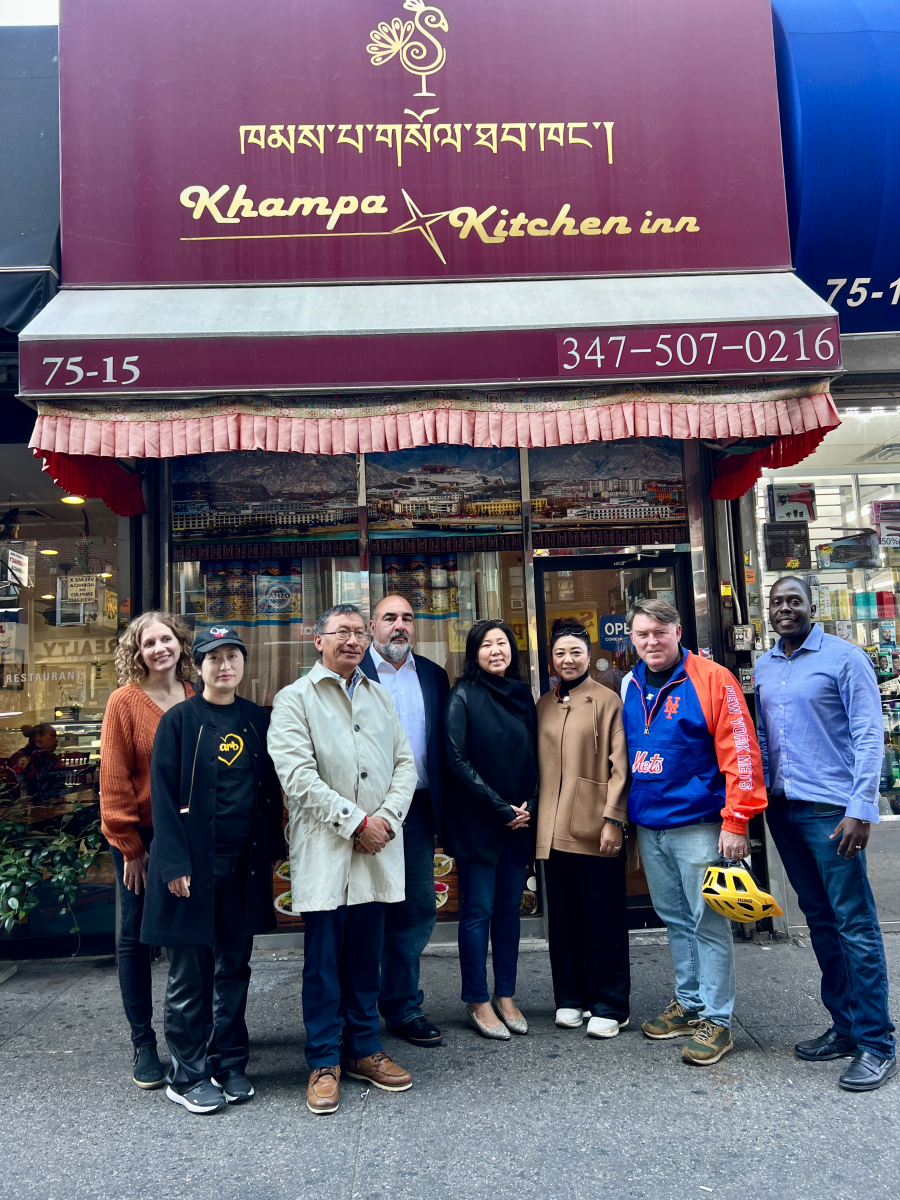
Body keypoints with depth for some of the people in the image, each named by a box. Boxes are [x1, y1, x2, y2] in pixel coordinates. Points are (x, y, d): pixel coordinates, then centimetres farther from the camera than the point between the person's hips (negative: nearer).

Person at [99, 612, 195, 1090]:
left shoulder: (196, 700, 0)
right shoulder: (125, 701, -9)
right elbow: (114, 780, -9)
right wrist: (130, 845, -8)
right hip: (140, 837, -3)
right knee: (136, 936, 7)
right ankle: (143, 1042, 22)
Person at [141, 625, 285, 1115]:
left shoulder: (258, 720, 7)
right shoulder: (179, 720, -5)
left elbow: (270, 790, 11)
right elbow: (164, 794, -8)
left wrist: (273, 847, 6)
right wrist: (174, 862, -14)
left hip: (245, 864, 4)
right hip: (193, 863, -4)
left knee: (234, 967, 14)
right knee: (190, 973, 6)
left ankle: (229, 1065, 28)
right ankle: (187, 1075, 21)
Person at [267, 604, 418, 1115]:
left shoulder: (381, 697, 15)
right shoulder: (295, 698, -1)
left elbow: (406, 763, 10)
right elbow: (298, 775, -12)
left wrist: (385, 818, -6)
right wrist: (355, 821, -13)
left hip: (377, 848, 4)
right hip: (324, 850, -4)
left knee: (367, 957, 13)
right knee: (323, 962, 4)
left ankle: (365, 1050, 28)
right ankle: (325, 1062, 19)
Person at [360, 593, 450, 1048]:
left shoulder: (434, 676, 11)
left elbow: (442, 747, 11)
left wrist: (442, 808, 5)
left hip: (417, 810, 5)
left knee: (418, 909, 11)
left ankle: (402, 1007, 27)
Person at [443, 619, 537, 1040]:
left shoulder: (522, 694, 9)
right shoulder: (464, 695, -7)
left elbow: (535, 756, 12)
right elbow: (457, 759, -12)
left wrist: (528, 804, -2)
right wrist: (499, 808, -13)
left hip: (519, 819, 5)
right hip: (476, 820, -5)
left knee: (509, 907, 12)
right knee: (478, 910, 2)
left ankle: (506, 997, 23)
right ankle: (478, 1001, 15)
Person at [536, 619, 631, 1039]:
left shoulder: (606, 700, -2)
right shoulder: (543, 705, 13)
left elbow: (619, 765, -6)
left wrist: (613, 819, -12)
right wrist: (536, 817, 9)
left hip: (596, 828, -4)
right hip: (553, 829, 5)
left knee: (603, 920, 4)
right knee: (563, 918, 12)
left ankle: (609, 1006, 17)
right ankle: (571, 998, 27)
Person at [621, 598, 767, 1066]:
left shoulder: (710, 679, -11)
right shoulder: (630, 686, 8)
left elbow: (740, 752, -14)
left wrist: (736, 821, -17)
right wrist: (621, 815, 15)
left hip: (697, 825, -6)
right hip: (648, 826, 6)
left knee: (708, 923, 2)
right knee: (675, 920, 17)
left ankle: (716, 1020, 15)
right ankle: (689, 1004, 32)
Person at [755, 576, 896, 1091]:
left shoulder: (844, 657, -6)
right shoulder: (764, 667, 12)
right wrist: (761, 796, 11)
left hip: (830, 809, -6)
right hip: (784, 809, 6)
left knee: (855, 926, -2)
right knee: (821, 921, 14)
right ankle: (845, 1027, 26)